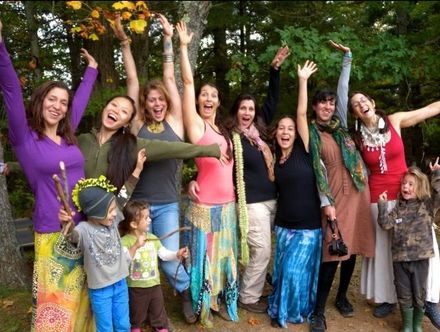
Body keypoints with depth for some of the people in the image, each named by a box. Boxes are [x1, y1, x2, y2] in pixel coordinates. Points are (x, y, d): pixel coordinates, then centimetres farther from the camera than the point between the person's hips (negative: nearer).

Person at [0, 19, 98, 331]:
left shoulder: (68, 135, 8)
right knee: (55, 303, 5)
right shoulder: (25, 138, -5)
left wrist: (91, 69, 33)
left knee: (81, 298, 18)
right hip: (53, 233, -5)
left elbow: (81, 98, 21)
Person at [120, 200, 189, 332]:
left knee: (158, 310, 19)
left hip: (154, 283, 3)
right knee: (137, 311, 20)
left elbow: (163, 253, 6)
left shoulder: (152, 238, -2)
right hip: (135, 286, -3)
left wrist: (177, 254, -11)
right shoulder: (125, 241, -20)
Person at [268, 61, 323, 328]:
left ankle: (294, 310, 22)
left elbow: (302, 113, -14)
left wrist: (303, 80, -14)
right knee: (283, 270, 10)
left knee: (296, 270, -3)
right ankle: (282, 310, 31)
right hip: (283, 224, 4)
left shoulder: (303, 151, -7)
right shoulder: (273, 158, 4)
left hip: (308, 225, -3)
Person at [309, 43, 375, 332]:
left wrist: (347, 58, 9)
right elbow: (319, 169, -6)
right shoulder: (311, 133, -1)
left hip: (357, 191, 5)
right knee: (333, 252, -9)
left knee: (353, 248, 10)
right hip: (335, 195, -5)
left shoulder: (340, 122, 11)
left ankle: (342, 296, 30)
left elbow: (343, 89, 8)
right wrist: (326, 202, -10)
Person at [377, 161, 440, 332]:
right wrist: (382, 206, -12)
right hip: (400, 258, 2)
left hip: (420, 258, -1)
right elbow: (386, 224, -4)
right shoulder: (398, 207, 5)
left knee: (419, 295, 11)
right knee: (404, 295, 11)